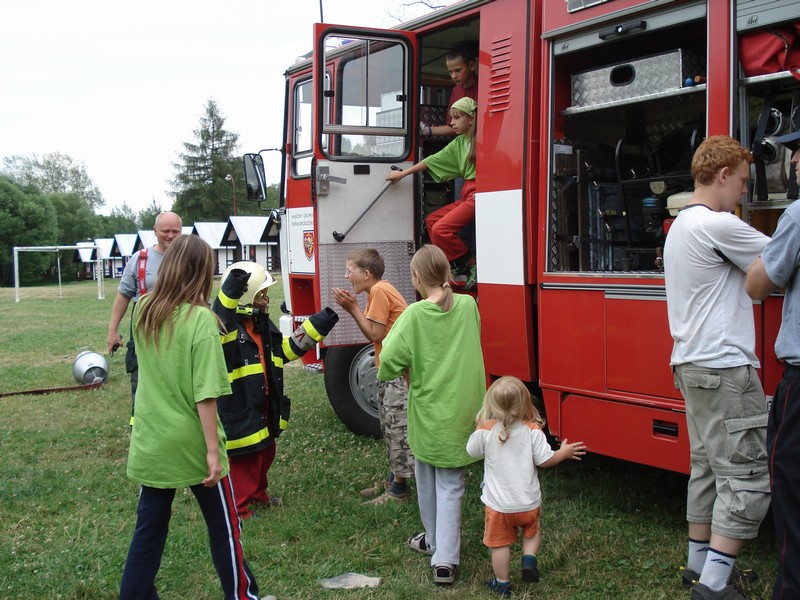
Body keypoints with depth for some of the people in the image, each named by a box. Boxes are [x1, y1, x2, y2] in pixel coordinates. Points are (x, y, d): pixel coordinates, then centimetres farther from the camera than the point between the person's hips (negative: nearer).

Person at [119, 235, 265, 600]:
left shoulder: (143, 311, 0)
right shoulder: (201, 319, -18)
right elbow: (205, 394, -21)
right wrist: (213, 450, -17)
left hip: (151, 443, 5)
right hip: (192, 444, -5)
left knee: (148, 529, 15)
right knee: (224, 528, 13)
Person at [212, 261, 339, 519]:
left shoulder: (262, 324, 8)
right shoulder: (228, 326, -21)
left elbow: (286, 349, 16)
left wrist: (318, 325, 10)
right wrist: (229, 294, -58)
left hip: (264, 407, 9)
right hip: (239, 409, -9)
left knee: (265, 452, 24)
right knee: (243, 460, 2)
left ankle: (258, 494, 45)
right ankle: (238, 509, 17)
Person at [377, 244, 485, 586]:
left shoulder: (415, 315, -15)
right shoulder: (468, 306, -3)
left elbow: (389, 360, -21)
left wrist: (409, 371, 0)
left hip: (428, 410, -2)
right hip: (463, 410, 3)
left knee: (427, 482, 19)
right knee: (450, 487, 8)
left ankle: (435, 541, 35)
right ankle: (445, 559, 2)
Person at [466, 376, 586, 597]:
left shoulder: (485, 431, -15)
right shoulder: (533, 431, -14)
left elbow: (472, 451, 2)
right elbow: (545, 460, -9)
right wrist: (564, 452, 9)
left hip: (498, 504, -1)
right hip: (528, 502, 1)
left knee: (500, 543, 14)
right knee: (532, 531, 29)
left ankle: (502, 584, 22)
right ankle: (529, 559, 8)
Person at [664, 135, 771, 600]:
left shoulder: (681, 225, 18)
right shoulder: (717, 225, -14)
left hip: (693, 364, 10)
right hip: (724, 368, -10)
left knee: (708, 466, 15)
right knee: (748, 475, -7)